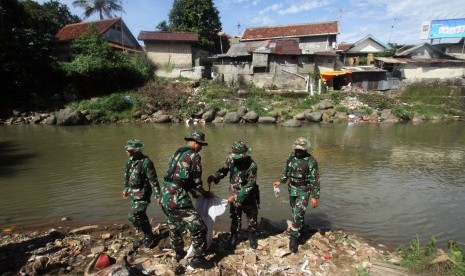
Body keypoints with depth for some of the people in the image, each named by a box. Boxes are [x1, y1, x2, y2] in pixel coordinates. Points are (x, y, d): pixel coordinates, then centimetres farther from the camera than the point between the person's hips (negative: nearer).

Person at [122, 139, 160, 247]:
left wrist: (158, 195, -20)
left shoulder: (146, 162, -20)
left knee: (133, 216, -10)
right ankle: (148, 235, 34)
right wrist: (126, 190, 26)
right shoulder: (130, 161, 5)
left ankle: (149, 235, 9)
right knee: (140, 216, 17)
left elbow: (153, 180, -20)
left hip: (142, 195, -8)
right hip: (134, 194, 8)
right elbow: (127, 177, 19)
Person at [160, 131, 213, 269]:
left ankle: (179, 253, 44)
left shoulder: (177, 153, 17)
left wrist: (192, 191, 27)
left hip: (165, 197, 9)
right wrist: (204, 193, 14)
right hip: (178, 199, -9)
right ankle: (197, 259, 14)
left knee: (175, 228, 27)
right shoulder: (194, 156, -8)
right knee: (199, 228, 3)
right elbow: (196, 182, -6)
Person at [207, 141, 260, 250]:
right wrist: (214, 176, -20)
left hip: (249, 195, -2)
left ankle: (252, 237, 37)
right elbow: (223, 170, 0)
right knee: (235, 218, 13)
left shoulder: (252, 166, -29)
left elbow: (249, 186, -26)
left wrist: (236, 197, -27)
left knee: (252, 217, 15)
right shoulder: (231, 159, -16)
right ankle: (234, 237, 32)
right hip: (235, 194, 3)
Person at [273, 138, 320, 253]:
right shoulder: (291, 156, 0)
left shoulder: (311, 161, -18)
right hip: (292, 189, 6)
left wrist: (315, 196, -15)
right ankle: (299, 229, 42)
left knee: (298, 214, -9)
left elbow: (315, 180, -15)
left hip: (303, 191, -6)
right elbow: (286, 171, 16)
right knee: (295, 212, 19)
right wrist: (281, 181, 10)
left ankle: (294, 238, 3)